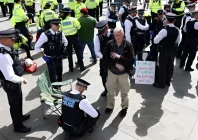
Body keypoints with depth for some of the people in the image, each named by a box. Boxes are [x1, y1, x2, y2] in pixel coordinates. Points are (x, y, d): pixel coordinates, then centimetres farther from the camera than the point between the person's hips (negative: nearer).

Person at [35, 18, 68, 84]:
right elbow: (37, 46, -14)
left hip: (59, 57, 5)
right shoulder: (45, 34, -21)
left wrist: (62, 51, 7)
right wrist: (43, 56, -13)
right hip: (50, 58, -5)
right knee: (53, 74, 1)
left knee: (59, 71, 21)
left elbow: (65, 42, 16)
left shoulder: (60, 33, -5)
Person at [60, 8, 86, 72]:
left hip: (66, 38, 2)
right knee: (78, 52, 9)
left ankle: (71, 68, 18)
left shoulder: (61, 21, -5)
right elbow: (79, 26, -6)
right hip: (74, 37, -2)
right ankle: (82, 67, 14)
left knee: (69, 53, 13)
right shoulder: (73, 19, -11)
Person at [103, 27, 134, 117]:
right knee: (110, 91, 18)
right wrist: (116, 64, -21)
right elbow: (105, 59, -9)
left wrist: (119, 57, -27)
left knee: (124, 92, 16)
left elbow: (132, 60, -17)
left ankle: (124, 107, 40)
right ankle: (110, 106, 42)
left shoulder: (128, 45, -14)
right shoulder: (109, 44, -10)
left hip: (124, 73, -1)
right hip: (111, 72, 2)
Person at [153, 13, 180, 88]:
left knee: (162, 67, 3)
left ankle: (161, 83, 11)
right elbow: (177, 41, 12)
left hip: (164, 50, -7)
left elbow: (155, 41, -26)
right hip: (172, 50, 7)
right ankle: (168, 81, 32)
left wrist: (158, 35, -6)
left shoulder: (165, 30, -23)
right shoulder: (177, 30, -2)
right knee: (169, 66, 17)